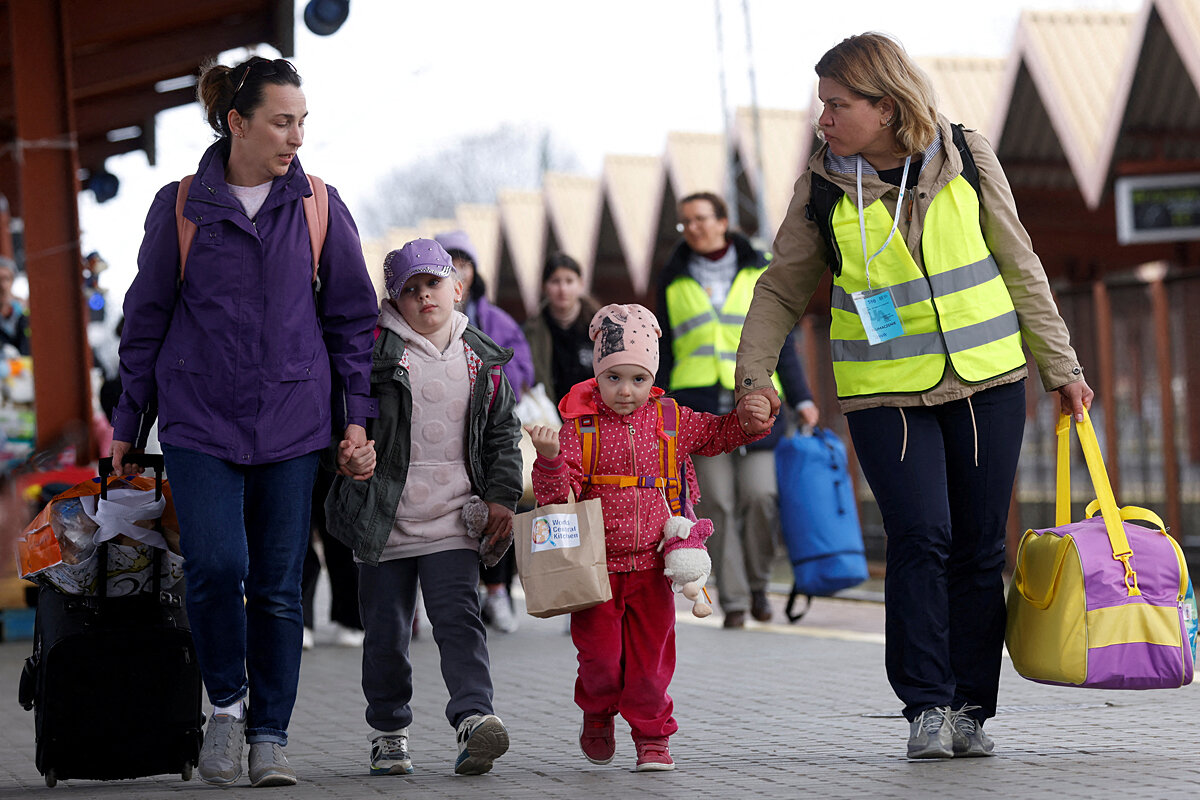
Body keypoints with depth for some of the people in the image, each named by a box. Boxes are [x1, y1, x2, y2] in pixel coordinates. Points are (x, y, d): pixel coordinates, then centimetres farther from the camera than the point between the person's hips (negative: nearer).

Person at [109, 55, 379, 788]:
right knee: (216, 566, -16)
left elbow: (353, 316, 10)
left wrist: (358, 415, 3)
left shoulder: (319, 207, 4)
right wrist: (129, 425, 9)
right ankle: (227, 703, 8)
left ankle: (270, 736, 13)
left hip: (292, 423, 1)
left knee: (279, 587, 2)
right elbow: (146, 321, 8)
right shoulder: (180, 207, 2)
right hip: (200, 423, -1)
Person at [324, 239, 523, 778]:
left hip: (453, 520, 1)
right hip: (385, 520, -1)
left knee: (458, 618, -12)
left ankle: (473, 718, -21)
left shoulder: (481, 360, 8)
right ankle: (389, 732, 20)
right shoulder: (375, 350, -3)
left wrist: (501, 494, 5)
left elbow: (503, 433, 14)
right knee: (386, 631, 7)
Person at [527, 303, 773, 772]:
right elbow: (556, 495, -10)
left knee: (651, 655, 4)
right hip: (596, 566, -2)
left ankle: (652, 737, 18)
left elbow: (719, 435, 17)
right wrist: (549, 460, -30)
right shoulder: (580, 426, -6)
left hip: (651, 566, 2)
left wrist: (753, 418, -2)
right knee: (600, 655, -1)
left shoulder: (670, 420, 3)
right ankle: (597, 716, 28)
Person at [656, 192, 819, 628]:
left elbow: (782, 341, 11)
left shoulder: (760, 272, 11)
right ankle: (733, 601, -1)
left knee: (760, 494, -12)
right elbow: (665, 352, 16)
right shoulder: (674, 281, 14)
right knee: (718, 503, -6)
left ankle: (757, 582, 9)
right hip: (699, 401, 1)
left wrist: (801, 399, 3)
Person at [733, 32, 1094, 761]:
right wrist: (755, 371, -4)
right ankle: (928, 706, -7)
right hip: (885, 392, -1)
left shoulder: (967, 157, -2)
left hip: (986, 380, 1)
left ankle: (971, 708, 11)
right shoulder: (823, 187, -2)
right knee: (921, 536, -15)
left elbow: (1018, 265, 7)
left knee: (979, 548, 2)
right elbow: (782, 289, 8)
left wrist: (1060, 366, 9)